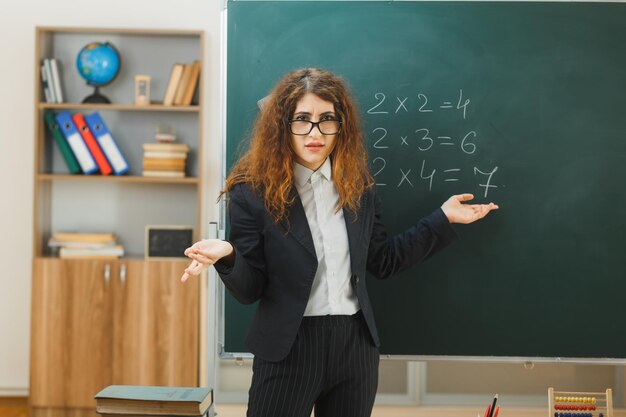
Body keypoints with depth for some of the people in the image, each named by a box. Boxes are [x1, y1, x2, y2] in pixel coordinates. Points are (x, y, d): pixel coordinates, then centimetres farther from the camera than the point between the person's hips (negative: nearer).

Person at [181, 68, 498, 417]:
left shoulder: (358, 185, 2)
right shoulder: (253, 191, -10)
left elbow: (383, 262, 10)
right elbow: (249, 290, -8)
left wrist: (443, 218, 7)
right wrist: (227, 256, -30)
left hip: (355, 343, 4)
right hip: (288, 347, -4)